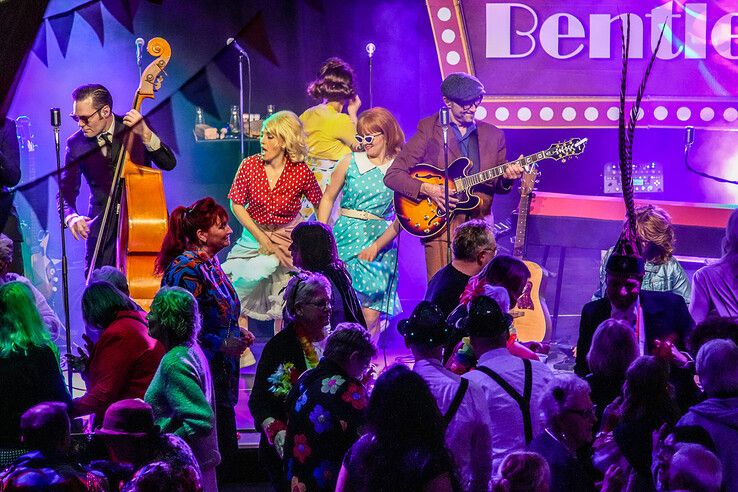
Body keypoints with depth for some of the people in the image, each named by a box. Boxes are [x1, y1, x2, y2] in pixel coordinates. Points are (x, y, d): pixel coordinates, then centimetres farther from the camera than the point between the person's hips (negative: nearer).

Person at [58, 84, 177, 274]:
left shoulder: (134, 128, -4)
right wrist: (71, 216, -21)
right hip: (102, 224, 2)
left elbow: (169, 163, -13)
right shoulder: (76, 144, -1)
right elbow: (66, 192, 1)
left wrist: (145, 134, -28)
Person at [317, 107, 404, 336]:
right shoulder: (351, 162, 4)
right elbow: (328, 199, 11)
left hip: (379, 241, -1)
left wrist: (376, 247, -12)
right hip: (346, 236, 1)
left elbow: (400, 219, 0)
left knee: (370, 315, -7)